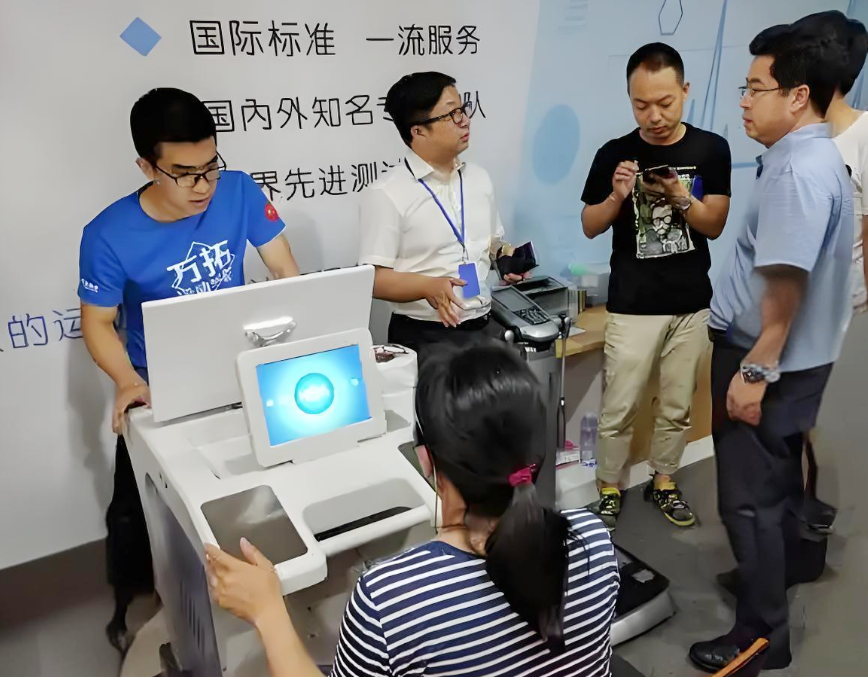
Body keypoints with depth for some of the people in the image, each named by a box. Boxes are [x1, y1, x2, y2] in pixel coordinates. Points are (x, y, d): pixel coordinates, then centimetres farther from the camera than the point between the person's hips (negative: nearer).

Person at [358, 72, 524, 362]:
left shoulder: (479, 177, 9)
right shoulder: (387, 193, -12)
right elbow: (374, 279, -15)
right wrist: (429, 286, -30)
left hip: (483, 328, 6)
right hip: (423, 339, -6)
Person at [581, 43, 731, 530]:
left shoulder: (712, 149, -1)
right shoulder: (615, 154, -5)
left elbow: (714, 227, -1)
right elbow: (590, 227, 1)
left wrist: (681, 197, -19)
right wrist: (616, 196, -18)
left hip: (692, 304, 2)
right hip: (633, 306, -2)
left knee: (678, 406, 14)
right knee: (620, 408, 3)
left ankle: (663, 482, 33)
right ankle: (609, 488, 23)